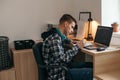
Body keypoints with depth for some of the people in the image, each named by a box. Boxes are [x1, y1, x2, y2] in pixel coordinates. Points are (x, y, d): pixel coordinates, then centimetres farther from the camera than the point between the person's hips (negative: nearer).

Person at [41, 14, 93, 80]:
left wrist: (69, 42, 11)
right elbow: (63, 59, -27)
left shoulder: (58, 35, 7)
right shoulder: (53, 39, -22)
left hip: (63, 66, 10)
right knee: (91, 72, -19)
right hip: (58, 74, -10)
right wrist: (77, 46, -17)